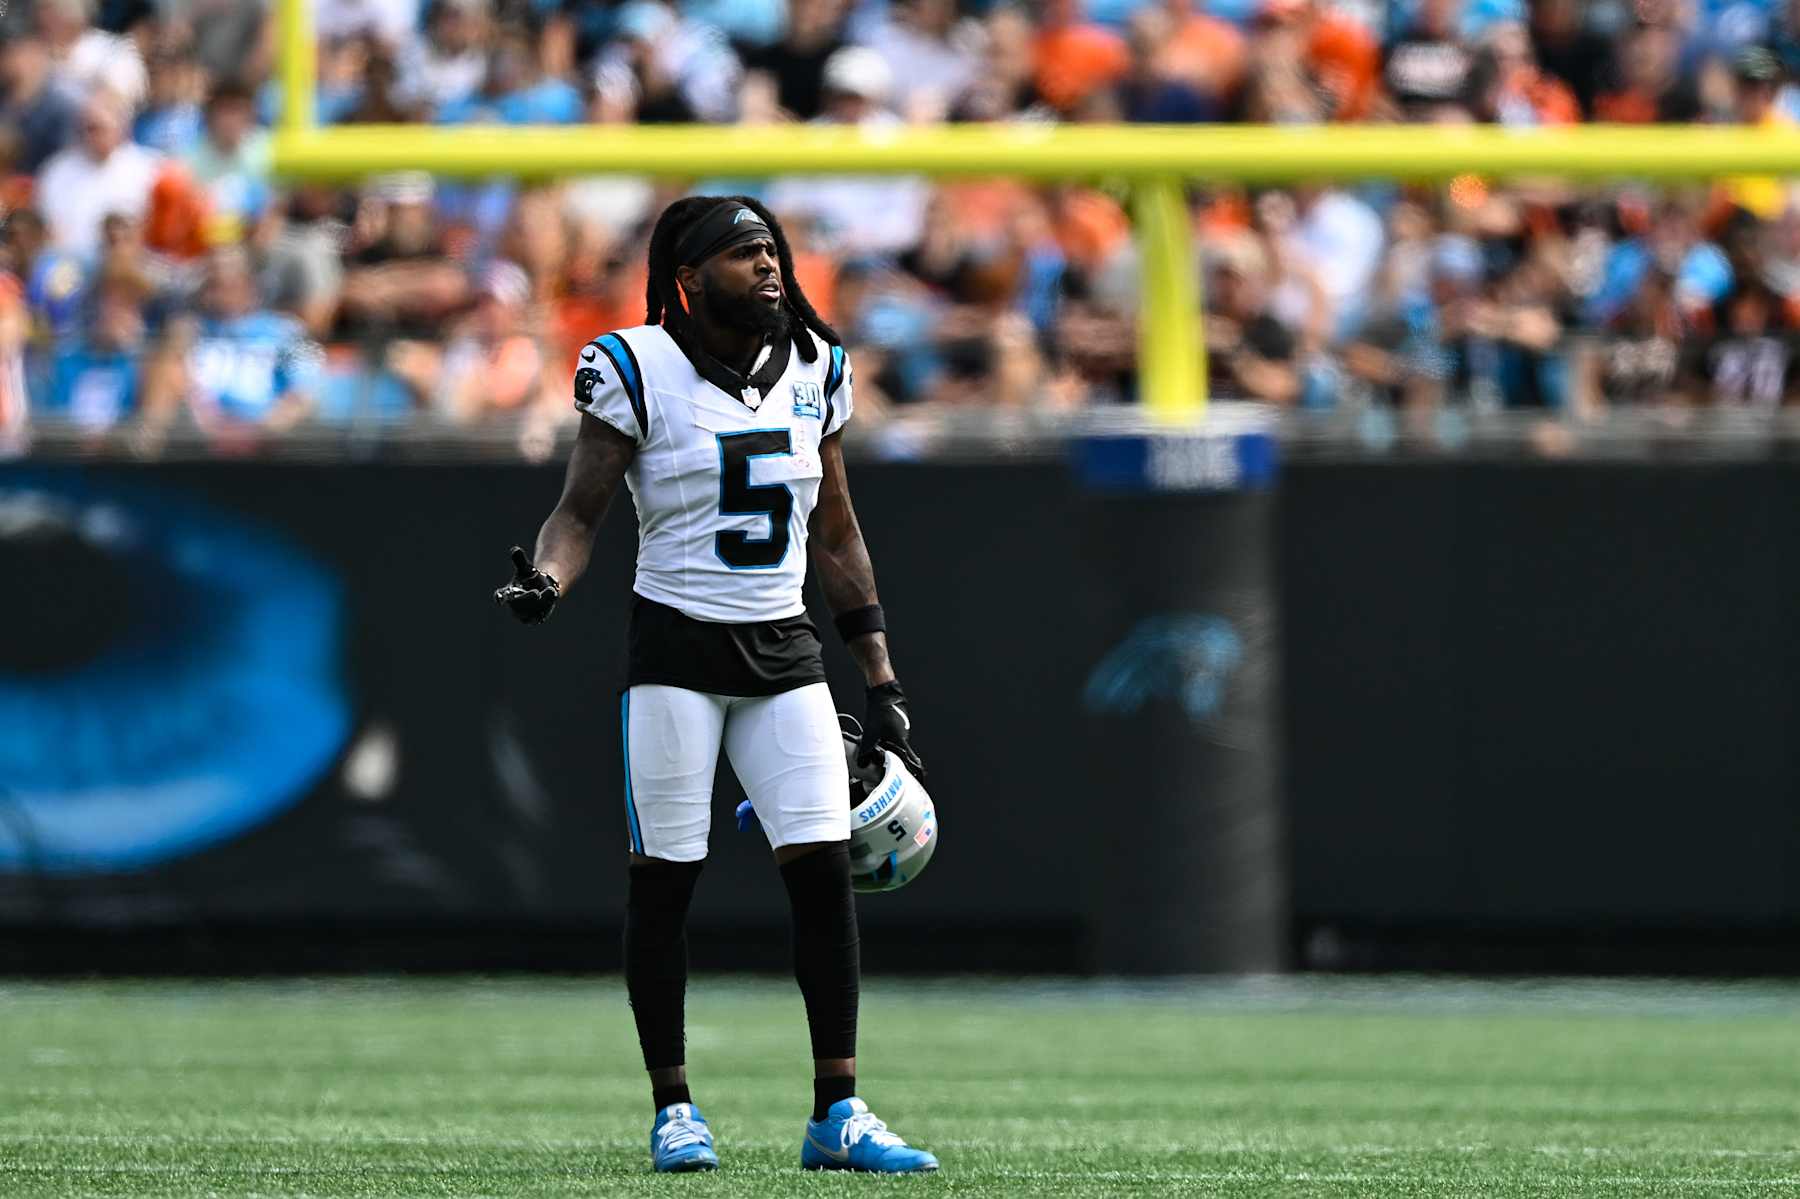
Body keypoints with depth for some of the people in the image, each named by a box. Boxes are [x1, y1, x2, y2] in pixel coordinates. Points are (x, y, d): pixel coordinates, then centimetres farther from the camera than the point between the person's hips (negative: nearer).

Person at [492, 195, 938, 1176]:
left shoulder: (812, 369, 8)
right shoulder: (638, 370, -6)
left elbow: (835, 536, 14)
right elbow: (580, 511, -5)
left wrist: (882, 685, 13)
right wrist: (544, 580, -28)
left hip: (784, 654, 4)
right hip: (676, 650, -4)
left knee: (825, 870, -5)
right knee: (664, 879, -1)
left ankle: (836, 1114, -1)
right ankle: (673, 1110, 9)